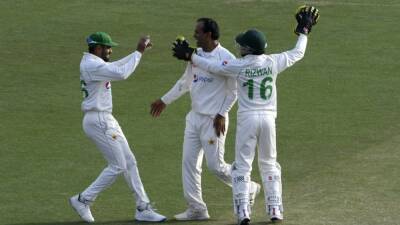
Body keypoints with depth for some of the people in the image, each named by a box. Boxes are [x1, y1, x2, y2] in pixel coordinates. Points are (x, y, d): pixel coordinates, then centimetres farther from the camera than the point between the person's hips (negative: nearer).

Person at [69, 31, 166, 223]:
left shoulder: (92, 63, 14)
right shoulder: (92, 65, -18)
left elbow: (117, 66, 25)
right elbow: (121, 73, -28)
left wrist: (139, 51, 16)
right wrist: (139, 52, -20)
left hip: (106, 120, 11)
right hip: (98, 121, -11)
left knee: (129, 163, 9)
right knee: (118, 166, -6)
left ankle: (143, 208, 11)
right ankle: (83, 200, 2)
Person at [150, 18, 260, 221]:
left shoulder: (226, 58, -15)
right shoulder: (195, 55, 8)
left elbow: (233, 90, -12)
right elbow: (185, 82, 21)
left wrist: (221, 114, -16)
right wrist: (165, 101, 25)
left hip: (213, 120, -8)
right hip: (194, 118, 8)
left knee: (215, 165, -6)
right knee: (189, 162, 3)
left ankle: (249, 189, 16)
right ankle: (196, 209, 8)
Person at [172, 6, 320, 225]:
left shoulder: (239, 65, -9)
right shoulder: (273, 62, -1)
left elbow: (212, 67, 2)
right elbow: (298, 53, 13)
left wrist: (189, 55, 15)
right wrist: (304, 31, 28)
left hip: (247, 119, -3)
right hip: (268, 118, 3)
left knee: (242, 166, 2)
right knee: (269, 164, 15)